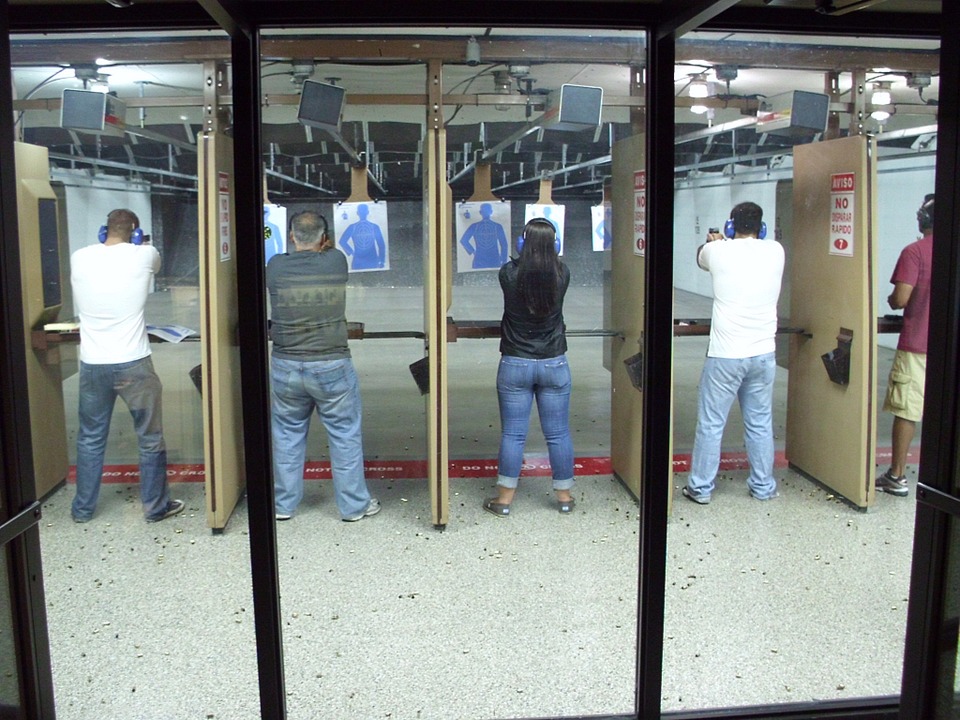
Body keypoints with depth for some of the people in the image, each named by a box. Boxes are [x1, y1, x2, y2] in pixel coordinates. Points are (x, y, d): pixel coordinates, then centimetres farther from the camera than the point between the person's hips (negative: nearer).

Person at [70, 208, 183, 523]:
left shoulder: (79, 258, 0)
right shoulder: (143, 255, -7)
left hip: (92, 365, 3)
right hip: (134, 364, -3)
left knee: (90, 438, 17)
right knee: (150, 438, 11)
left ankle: (83, 508, 28)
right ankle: (155, 506, 21)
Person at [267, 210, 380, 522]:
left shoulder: (275, 266, -5)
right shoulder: (336, 262, -7)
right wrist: (326, 247, 36)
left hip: (286, 367, 2)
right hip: (332, 367, -2)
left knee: (287, 435, 16)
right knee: (345, 435, 10)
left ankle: (284, 504, 27)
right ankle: (354, 505, 19)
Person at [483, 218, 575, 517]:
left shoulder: (509, 274, -12)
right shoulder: (562, 274, -8)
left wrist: (524, 254, 23)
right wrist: (548, 253, 27)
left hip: (515, 365, -1)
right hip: (554, 364, 1)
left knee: (512, 433, 6)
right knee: (558, 433, 11)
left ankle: (504, 498, 15)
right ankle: (564, 495, 24)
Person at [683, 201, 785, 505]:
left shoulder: (718, 252, -7)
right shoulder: (775, 251, 1)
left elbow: (700, 256, 18)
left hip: (725, 355, -3)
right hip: (764, 354, 3)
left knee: (710, 425, 6)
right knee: (760, 424, 14)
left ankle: (700, 488, 14)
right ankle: (763, 487, 24)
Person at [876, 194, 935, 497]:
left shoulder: (915, 251, -10)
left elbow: (900, 299, -16)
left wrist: (891, 299, 6)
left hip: (916, 346, -5)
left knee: (906, 411, 2)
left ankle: (896, 477, 8)